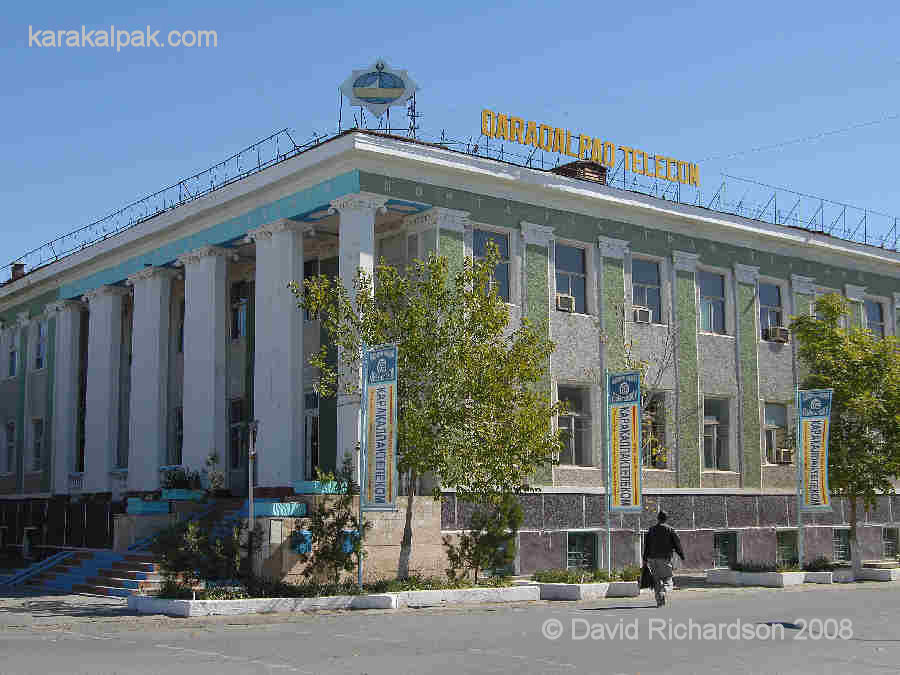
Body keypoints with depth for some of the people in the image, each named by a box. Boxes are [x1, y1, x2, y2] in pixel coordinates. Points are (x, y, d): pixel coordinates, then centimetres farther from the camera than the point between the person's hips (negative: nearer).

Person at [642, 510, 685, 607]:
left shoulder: (651, 530, 8)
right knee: (667, 578, 4)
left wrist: (645, 559, 7)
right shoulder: (670, 529, 1)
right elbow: (677, 544, 0)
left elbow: (646, 545, 5)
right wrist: (682, 557, 6)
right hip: (665, 558, -3)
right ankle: (663, 593, -23)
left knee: (657, 580, 10)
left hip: (653, 559, 3)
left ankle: (659, 600, 6)